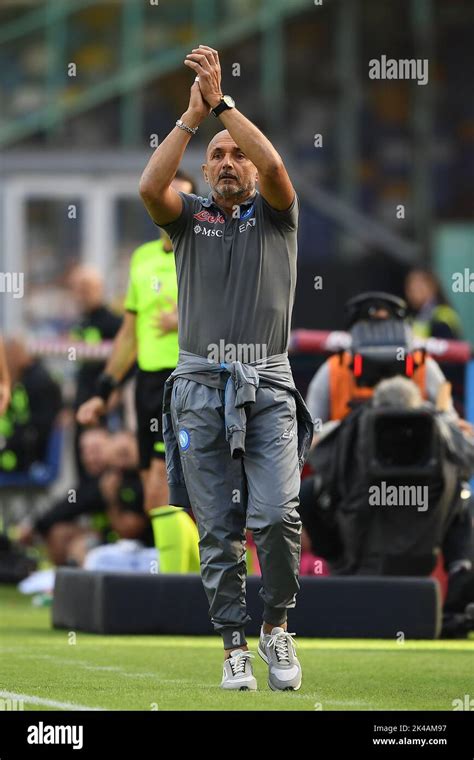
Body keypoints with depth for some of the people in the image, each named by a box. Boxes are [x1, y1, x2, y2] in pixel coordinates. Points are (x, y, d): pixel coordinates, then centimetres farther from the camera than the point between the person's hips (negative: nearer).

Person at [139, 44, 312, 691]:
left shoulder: (275, 215, 10)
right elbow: (150, 187, -9)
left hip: (268, 387, -1)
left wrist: (223, 102, -12)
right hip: (201, 389, 1)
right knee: (219, 531, 0)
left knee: (277, 516, -16)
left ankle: (277, 627, 4)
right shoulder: (190, 217, 12)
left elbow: (274, 166, -11)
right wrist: (193, 116, -11)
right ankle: (234, 645, 7)